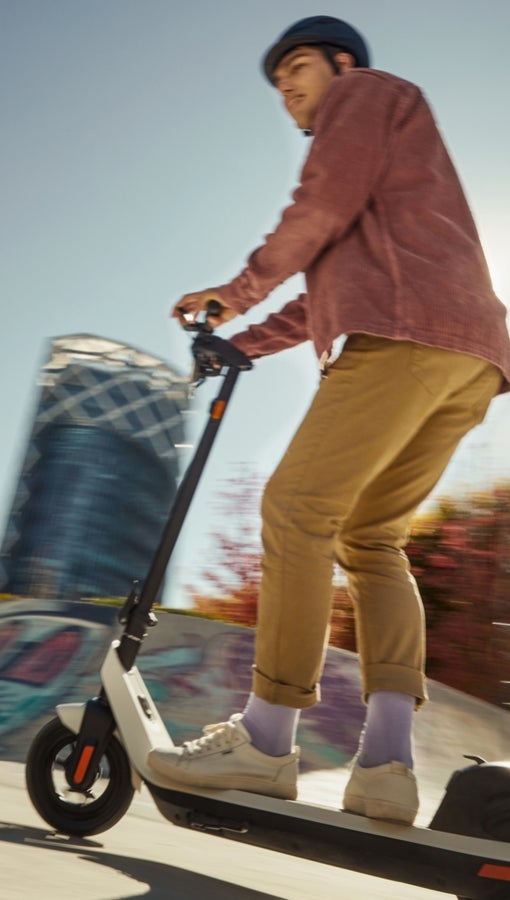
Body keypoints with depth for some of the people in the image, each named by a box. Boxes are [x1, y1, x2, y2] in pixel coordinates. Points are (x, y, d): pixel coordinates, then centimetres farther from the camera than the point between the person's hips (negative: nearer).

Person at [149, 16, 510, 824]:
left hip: (403, 331, -9)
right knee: (371, 538, 6)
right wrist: (245, 341, 29)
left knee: (298, 507, -12)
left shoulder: (367, 91, 15)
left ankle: (266, 741, -14)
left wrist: (239, 292, 9)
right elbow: (333, 295, 34)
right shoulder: (385, 159, 40)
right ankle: (387, 760, -7)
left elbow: (323, 208, -2)